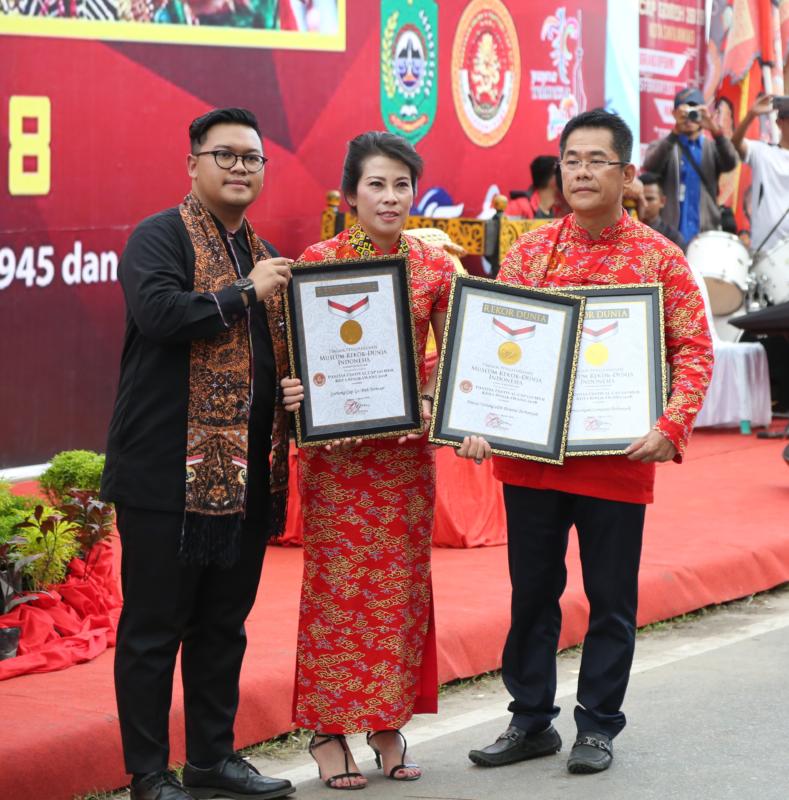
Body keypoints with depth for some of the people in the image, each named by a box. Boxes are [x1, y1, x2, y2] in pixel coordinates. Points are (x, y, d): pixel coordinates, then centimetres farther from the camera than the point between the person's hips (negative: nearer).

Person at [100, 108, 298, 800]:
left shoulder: (265, 256, 18)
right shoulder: (159, 237, -5)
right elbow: (158, 312, -24)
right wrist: (246, 292, -14)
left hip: (247, 475, 8)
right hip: (170, 474, -7)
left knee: (223, 626, 14)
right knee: (154, 628, 0)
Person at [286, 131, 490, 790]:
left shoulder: (434, 266, 4)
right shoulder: (316, 261, -3)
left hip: (408, 445, 3)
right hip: (335, 447, -3)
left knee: (402, 583, 7)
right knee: (336, 583, 0)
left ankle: (388, 722, 18)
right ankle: (329, 728, 10)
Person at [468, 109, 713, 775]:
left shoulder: (660, 258, -3)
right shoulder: (530, 250, 4)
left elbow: (693, 350, -4)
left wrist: (671, 428, -17)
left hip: (617, 459, -2)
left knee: (611, 597, 6)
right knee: (532, 590, 11)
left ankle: (598, 726, 19)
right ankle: (531, 721, 23)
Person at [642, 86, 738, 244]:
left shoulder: (712, 147, 13)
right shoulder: (662, 147, 8)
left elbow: (730, 163, -8)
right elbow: (650, 167, -14)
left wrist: (715, 130, -25)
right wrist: (675, 132, -26)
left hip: (706, 233, 2)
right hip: (670, 234, -2)